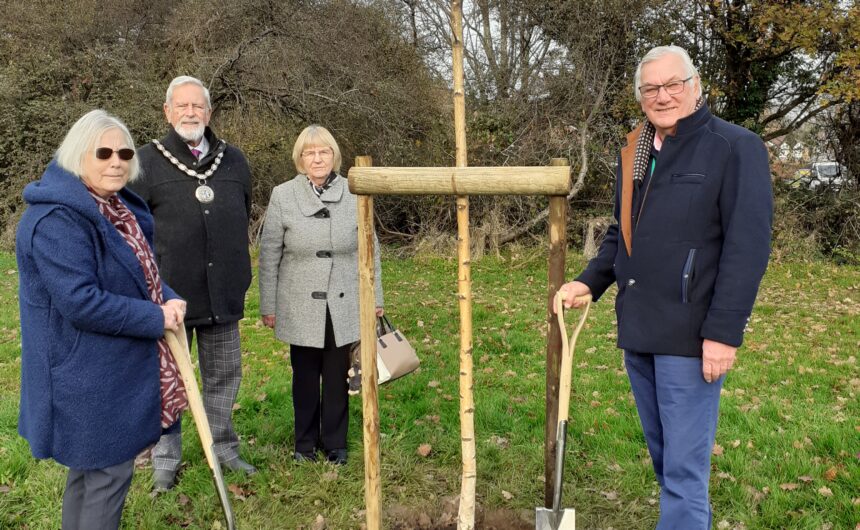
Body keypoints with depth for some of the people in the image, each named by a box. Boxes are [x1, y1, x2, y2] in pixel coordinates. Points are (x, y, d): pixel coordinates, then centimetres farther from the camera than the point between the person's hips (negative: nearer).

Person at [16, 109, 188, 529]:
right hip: (90, 375, -9)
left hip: (115, 366, 10)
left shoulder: (117, 206, 8)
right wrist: (156, 318, -20)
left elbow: (142, 271, 16)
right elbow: (81, 302, -28)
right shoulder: (57, 219, -22)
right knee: (108, 471, 2)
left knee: (91, 466, 22)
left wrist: (167, 301, -5)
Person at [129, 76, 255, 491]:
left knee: (223, 376, 15)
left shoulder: (234, 161, 8)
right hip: (168, 294, -3)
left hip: (224, 295, 4)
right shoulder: (148, 161, -4)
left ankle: (224, 448, 31)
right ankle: (165, 460, 24)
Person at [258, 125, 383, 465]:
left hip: (344, 306, 0)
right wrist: (268, 306, 1)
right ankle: (305, 443, 29)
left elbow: (369, 250, 5)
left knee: (337, 376, 9)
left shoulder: (354, 195, -1)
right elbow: (269, 255, 1)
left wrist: (375, 298, 7)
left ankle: (334, 443, 26)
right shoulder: (282, 196, -3)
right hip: (300, 307, 0)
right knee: (305, 376, 12)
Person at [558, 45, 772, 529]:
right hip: (639, 330, 7)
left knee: (685, 467, 0)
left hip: (690, 336, -7)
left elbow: (748, 247, -15)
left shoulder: (735, 148, -8)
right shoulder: (634, 155, 12)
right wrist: (590, 282, 5)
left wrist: (724, 331, -19)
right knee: (664, 457, 19)